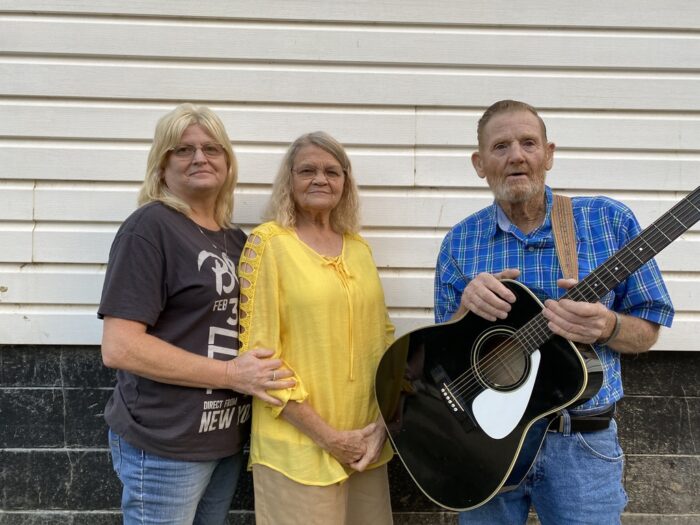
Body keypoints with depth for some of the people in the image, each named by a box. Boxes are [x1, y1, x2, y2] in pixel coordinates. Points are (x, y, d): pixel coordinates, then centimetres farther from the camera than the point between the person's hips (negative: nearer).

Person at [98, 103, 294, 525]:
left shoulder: (236, 239, 8)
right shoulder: (150, 226, -14)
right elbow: (119, 347, -20)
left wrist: (261, 367, 2)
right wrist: (231, 374, -21)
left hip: (227, 438, 7)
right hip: (165, 445, -7)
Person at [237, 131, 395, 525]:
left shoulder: (359, 248, 8)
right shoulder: (269, 242, -8)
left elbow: (384, 337, 11)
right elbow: (258, 354, -12)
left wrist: (384, 421, -1)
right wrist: (328, 436, -13)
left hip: (366, 441, 5)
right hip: (299, 446, -5)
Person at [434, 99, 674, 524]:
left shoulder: (609, 221, -4)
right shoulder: (460, 242, 0)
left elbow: (647, 331, 1)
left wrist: (605, 326, -21)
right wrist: (467, 306, -18)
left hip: (582, 443, -1)